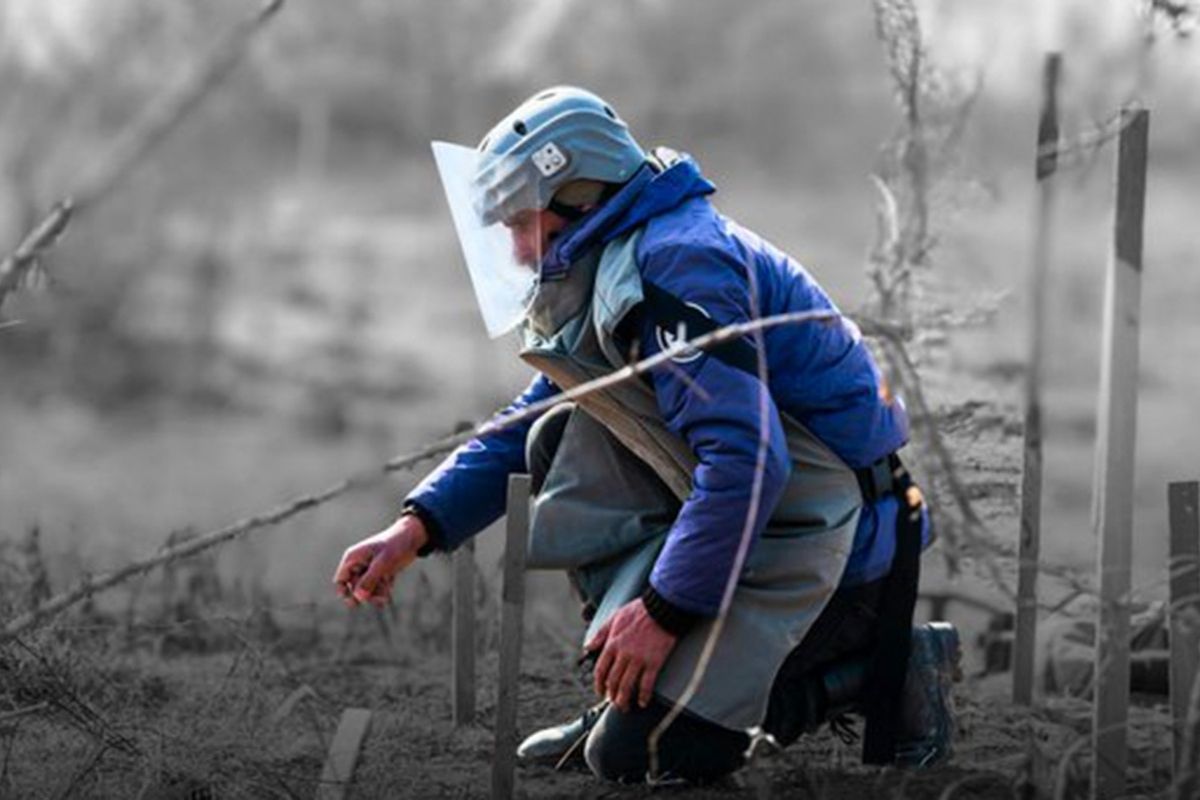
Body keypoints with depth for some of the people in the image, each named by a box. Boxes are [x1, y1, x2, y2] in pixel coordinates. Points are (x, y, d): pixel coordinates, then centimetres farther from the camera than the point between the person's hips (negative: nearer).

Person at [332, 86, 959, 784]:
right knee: (557, 437, 6)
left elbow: (748, 464, -28)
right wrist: (413, 530, 6)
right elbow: (516, 435, 19)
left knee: (636, 753, -12)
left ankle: (884, 672, -2)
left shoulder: (670, 268, -20)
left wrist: (663, 611, -23)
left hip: (835, 558, -10)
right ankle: (634, 690, 8)